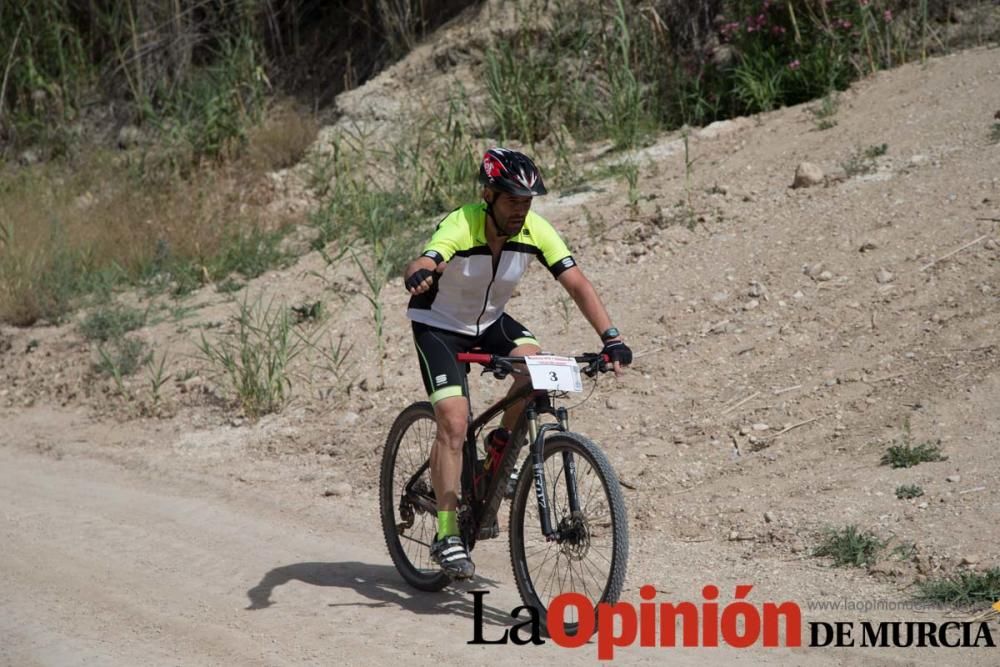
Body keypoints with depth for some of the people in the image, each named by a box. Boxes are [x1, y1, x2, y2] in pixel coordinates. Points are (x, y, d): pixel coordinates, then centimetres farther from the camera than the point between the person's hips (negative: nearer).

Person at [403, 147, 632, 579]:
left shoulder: (535, 231, -20)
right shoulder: (459, 227, -32)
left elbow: (577, 284, -22)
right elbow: (419, 267, -50)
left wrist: (611, 339, -34)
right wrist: (419, 277, -75)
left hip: (489, 322, 4)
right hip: (439, 325, -4)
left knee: (534, 362, -27)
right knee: (454, 422, -19)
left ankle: (503, 442, 0)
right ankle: (447, 535, -11)